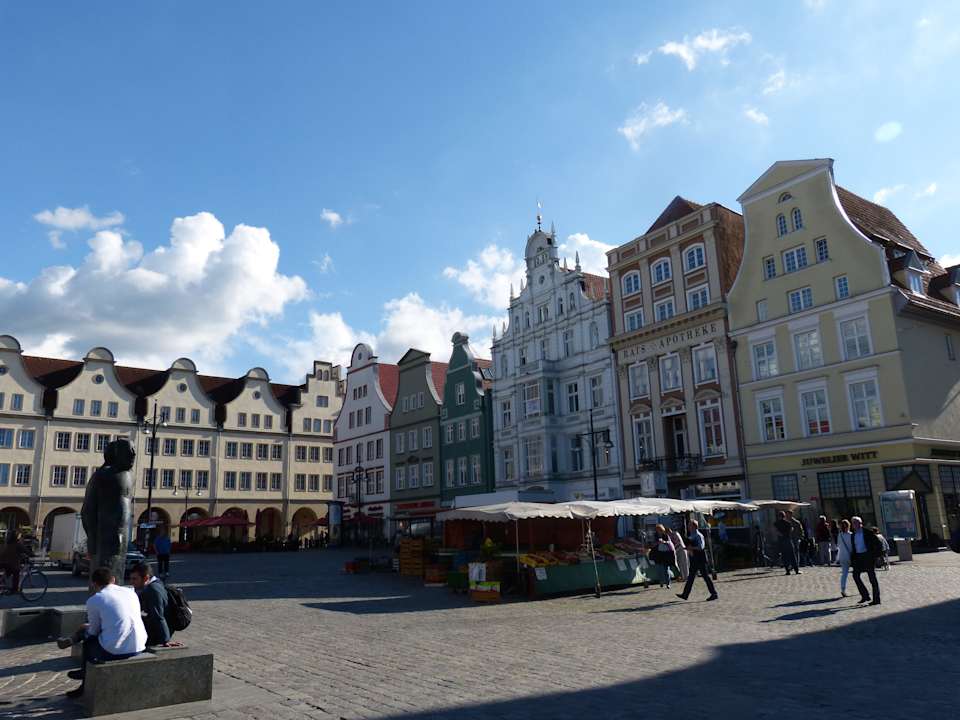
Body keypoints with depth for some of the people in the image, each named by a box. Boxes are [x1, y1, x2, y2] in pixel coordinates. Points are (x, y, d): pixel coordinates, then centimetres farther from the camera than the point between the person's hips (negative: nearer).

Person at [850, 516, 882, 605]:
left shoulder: (867, 532, -5)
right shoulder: (853, 535, 11)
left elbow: (877, 543, -6)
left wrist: (876, 555, -11)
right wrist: (852, 559, 8)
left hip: (868, 556, -6)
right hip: (858, 557, 6)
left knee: (872, 578, -1)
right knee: (855, 575, -4)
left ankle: (876, 599, 5)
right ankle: (865, 596, 6)